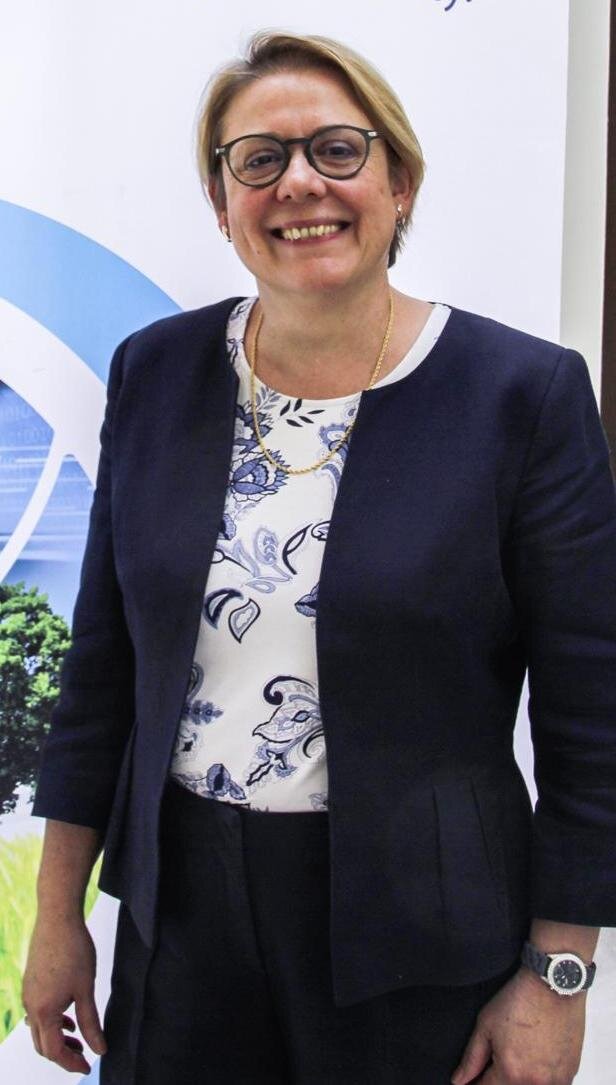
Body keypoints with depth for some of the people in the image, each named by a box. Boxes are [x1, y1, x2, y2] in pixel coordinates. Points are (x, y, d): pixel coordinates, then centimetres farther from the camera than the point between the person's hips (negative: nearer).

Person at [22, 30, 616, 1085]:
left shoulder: (526, 392, -12)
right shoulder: (156, 372, -1)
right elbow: (104, 663, 4)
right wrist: (57, 915, 7)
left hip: (420, 936, -3)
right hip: (178, 905, 4)